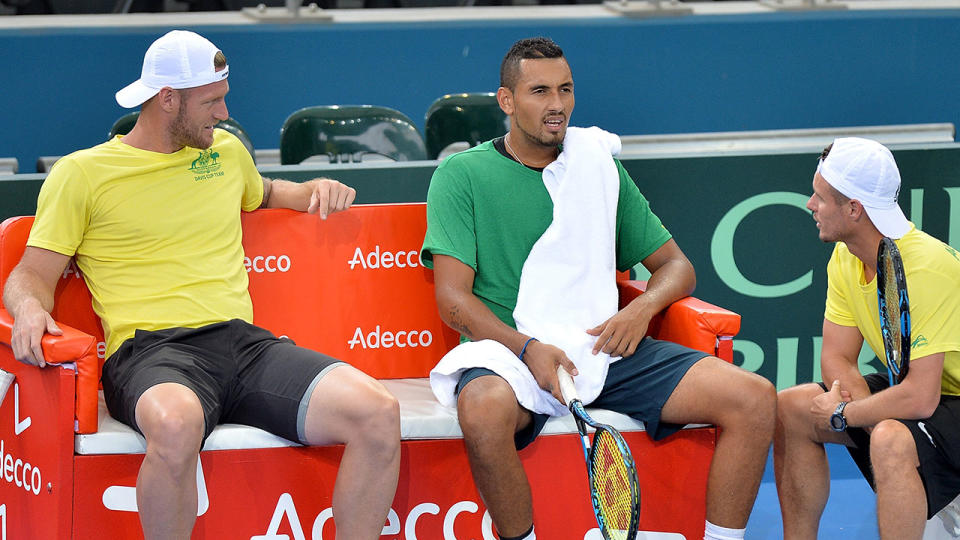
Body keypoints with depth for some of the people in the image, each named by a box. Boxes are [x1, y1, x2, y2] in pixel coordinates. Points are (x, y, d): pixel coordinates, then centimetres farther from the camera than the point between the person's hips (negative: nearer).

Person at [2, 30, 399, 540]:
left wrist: (313, 190, 26)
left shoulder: (226, 150, 24)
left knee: (378, 412, -23)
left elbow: (262, 194, 47)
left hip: (244, 342, 5)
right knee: (176, 423, -44)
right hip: (150, 352, -5)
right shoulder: (83, 173, 8)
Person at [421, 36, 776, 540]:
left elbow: (675, 265, 20)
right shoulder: (462, 174, 5)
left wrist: (641, 309, -3)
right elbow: (454, 299, -4)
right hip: (508, 349, -4)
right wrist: (528, 347, -20)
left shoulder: (600, 165, 18)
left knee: (755, 398, -17)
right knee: (484, 408, -42)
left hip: (605, 348, 4)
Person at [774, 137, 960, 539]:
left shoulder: (925, 268, -30)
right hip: (916, 389, 9)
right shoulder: (846, 257, -3)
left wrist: (842, 414, -18)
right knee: (790, 409, 4)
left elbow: (920, 398, -32)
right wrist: (862, 405, -18)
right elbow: (837, 357, 2)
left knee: (891, 441, -37)